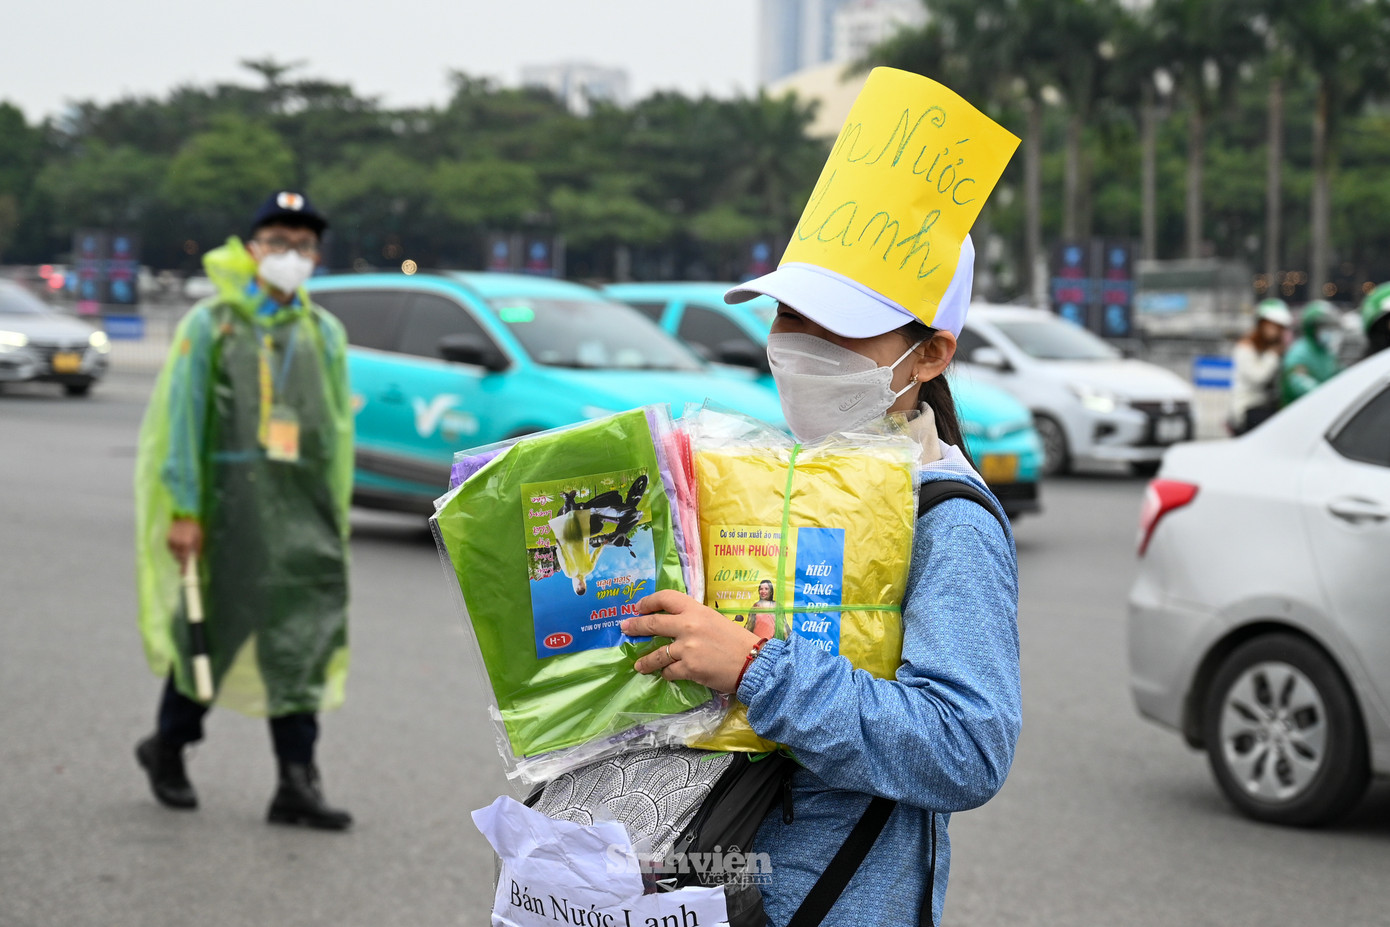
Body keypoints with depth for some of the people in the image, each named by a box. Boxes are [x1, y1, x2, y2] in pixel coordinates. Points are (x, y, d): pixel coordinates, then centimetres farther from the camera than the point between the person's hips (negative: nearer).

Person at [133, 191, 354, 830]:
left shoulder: (324, 333, 13)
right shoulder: (211, 324, 1)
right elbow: (182, 423, -3)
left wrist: (335, 513, 10)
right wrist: (183, 511, -9)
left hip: (302, 514, 3)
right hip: (229, 507, -3)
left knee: (301, 645, -2)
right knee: (209, 631, 7)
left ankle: (297, 784, 0)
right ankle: (168, 747, 29)